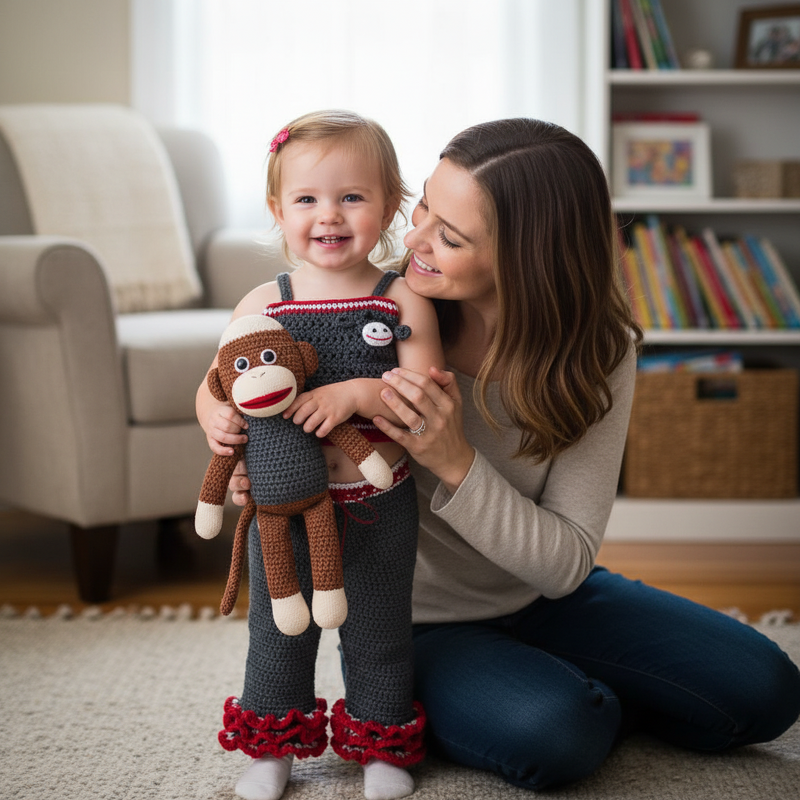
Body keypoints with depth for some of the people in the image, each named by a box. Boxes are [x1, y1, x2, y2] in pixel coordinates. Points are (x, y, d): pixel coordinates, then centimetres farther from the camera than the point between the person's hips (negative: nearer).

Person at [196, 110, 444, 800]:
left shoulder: (402, 301, -8)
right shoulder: (262, 304, -2)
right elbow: (218, 382, 4)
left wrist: (356, 392, -28)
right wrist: (215, 414, -18)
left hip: (376, 504, -1)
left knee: (378, 633, 14)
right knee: (277, 628, 14)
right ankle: (273, 745, 33)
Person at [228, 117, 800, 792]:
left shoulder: (599, 354, -18)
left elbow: (565, 565, -20)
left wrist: (455, 463, -35)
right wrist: (259, 468, -26)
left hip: (542, 601, 3)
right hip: (416, 626, -2)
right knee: (550, 734, -33)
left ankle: (588, 702, 14)